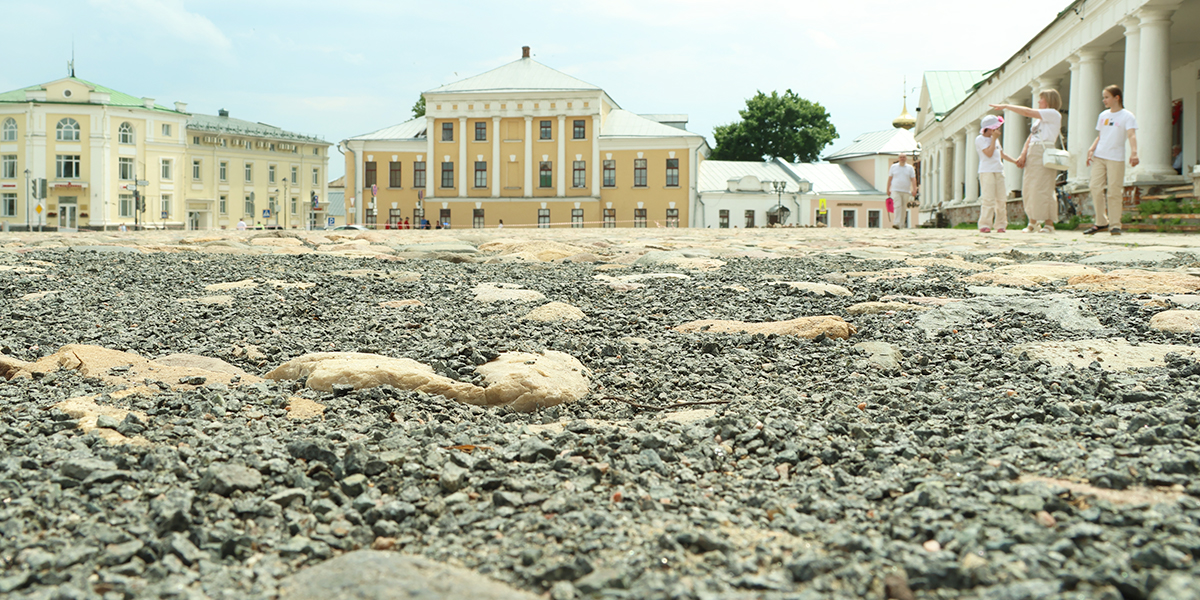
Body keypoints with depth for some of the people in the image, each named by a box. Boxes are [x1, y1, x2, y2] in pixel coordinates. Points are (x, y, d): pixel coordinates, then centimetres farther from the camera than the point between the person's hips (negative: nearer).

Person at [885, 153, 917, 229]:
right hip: (895, 190, -2)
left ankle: (901, 224, 13)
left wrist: (914, 190, -9)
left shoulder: (910, 168, 9)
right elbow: (889, 179, 11)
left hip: (906, 191, 2)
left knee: (903, 208, 5)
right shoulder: (893, 167, 9)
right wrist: (888, 190, 7)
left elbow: (913, 179, 3)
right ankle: (896, 223, -27)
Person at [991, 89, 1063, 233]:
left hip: (1044, 153, -9)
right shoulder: (1039, 118, 24)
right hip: (1032, 154, 9)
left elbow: (1027, 112, -10)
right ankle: (1033, 222, 11)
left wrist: (1006, 106, -3)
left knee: (1042, 188, -12)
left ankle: (1049, 223, -8)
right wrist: (1023, 154, 4)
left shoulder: (1053, 114, -4)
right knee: (1028, 188, 5)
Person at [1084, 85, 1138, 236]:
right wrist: (1091, 149, 4)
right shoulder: (1103, 115, 16)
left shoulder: (1127, 116, -2)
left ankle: (1115, 225, 1)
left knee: (1114, 192, -6)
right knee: (1095, 188, -2)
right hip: (1099, 156, 5)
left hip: (1116, 158, -5)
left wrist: (1134, 152, -29)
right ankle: (1101, 222, 8)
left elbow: (1132, 135, -14)